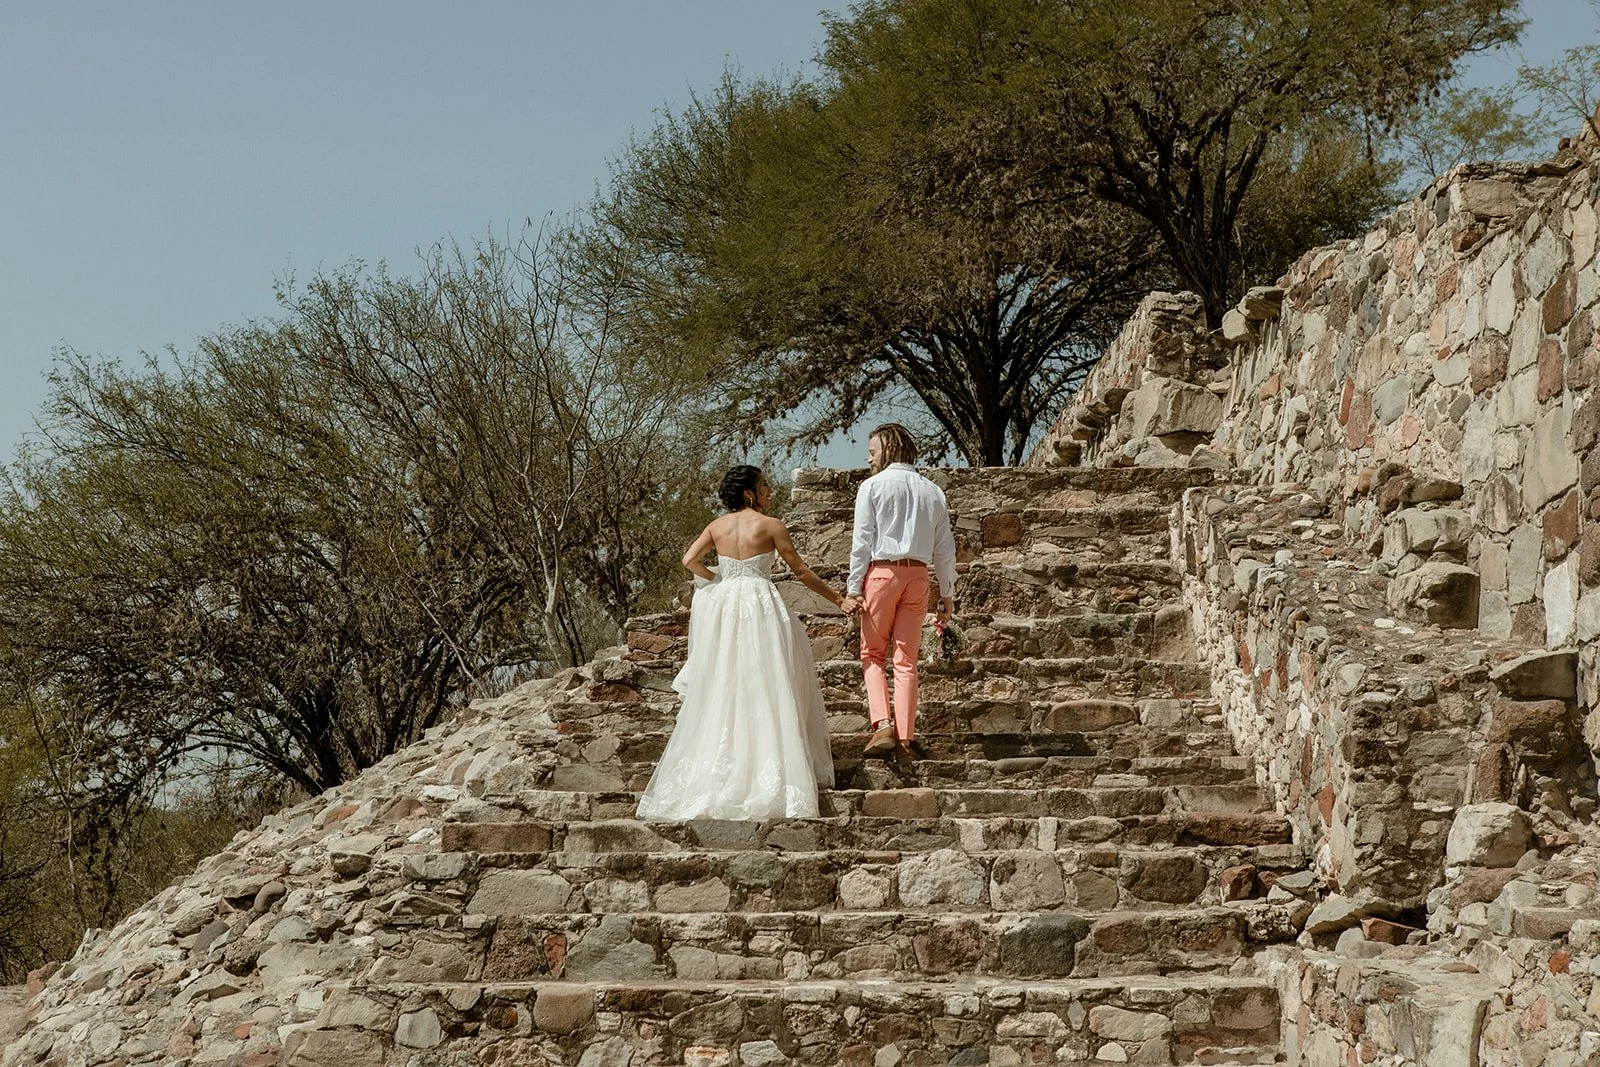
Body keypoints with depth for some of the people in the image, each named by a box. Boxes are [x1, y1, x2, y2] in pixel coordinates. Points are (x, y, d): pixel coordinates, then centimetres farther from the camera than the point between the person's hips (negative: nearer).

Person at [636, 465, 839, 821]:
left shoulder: (717, 525, 7)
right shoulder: (770, 526, -4)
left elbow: (690, 560, -3)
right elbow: (800, 571, -2)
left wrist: (718, 582, 13)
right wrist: (837, 598, 6)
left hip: (721, 605, 4)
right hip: (759, 604, -4)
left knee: (720, 688, 9)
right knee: (764, 689, -1)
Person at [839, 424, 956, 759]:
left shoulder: (873, 486, -3)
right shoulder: (933, 491, 11)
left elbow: (862, 541, -7)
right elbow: (945, 547, 11)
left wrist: (853, 589, -4)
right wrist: (947, 594, 16)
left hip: (882, 571, -4)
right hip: (918, 575, 4)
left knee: (872, 654, 7)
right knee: (906, 660, 7)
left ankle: (883, 725, -10)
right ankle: (907, 735, 1)